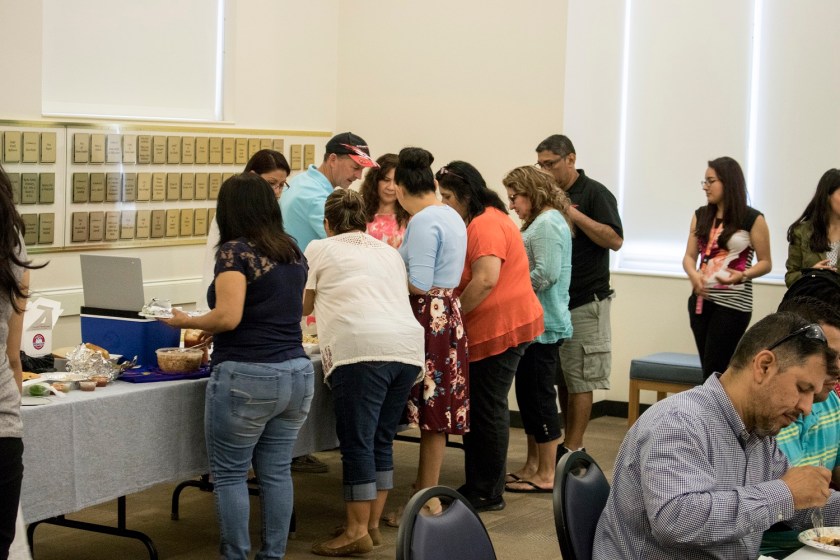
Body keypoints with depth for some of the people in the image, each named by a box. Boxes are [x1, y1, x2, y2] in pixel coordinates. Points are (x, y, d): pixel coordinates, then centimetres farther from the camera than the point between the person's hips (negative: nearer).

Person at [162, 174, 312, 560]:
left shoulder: (235, 251, -10)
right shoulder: (293, 252, 12)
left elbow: (228, 317, -19)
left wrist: (186, 321, -1)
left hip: (247, 378, -7)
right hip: (297, 372, 7)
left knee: (230, 474, 4)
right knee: (276, 472, 11)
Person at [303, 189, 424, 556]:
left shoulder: (320, 250, 12)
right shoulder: (389, 253, 26)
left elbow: (303, 306, 22)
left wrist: (328, 302, 46)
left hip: (361, 350, -6)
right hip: (409, 347, 6)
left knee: (357, 442, -2)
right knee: (381, 441, 14)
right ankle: (373, 524, 18)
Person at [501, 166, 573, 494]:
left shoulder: (548, 224, -14)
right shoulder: (540, 222, 17)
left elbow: (545, 274, -22)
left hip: (543, 325, -10)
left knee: (540, 396, -3)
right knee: (527, 393, 15)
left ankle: (546, 475, 4)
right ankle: (532, 466, 25)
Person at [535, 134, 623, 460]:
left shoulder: (595, 194, -6)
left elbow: (615, 240, -16)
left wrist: (574, 214, -20)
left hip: (586, 302, -7)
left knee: (580, 381, -5)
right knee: (562, 379, 9)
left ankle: (571, 453, -3)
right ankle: (572, 444, 16)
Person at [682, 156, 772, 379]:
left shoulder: (752, 219, -4)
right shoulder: (701, 215, 10)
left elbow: (765, 263, -1)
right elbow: (689, 256, 10)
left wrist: (743, 275, -21)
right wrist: (693, 274, -13)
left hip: (733, 303, -5)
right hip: (701, 300, 5)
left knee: (714, 373, -11)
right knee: (708, 370, 7)